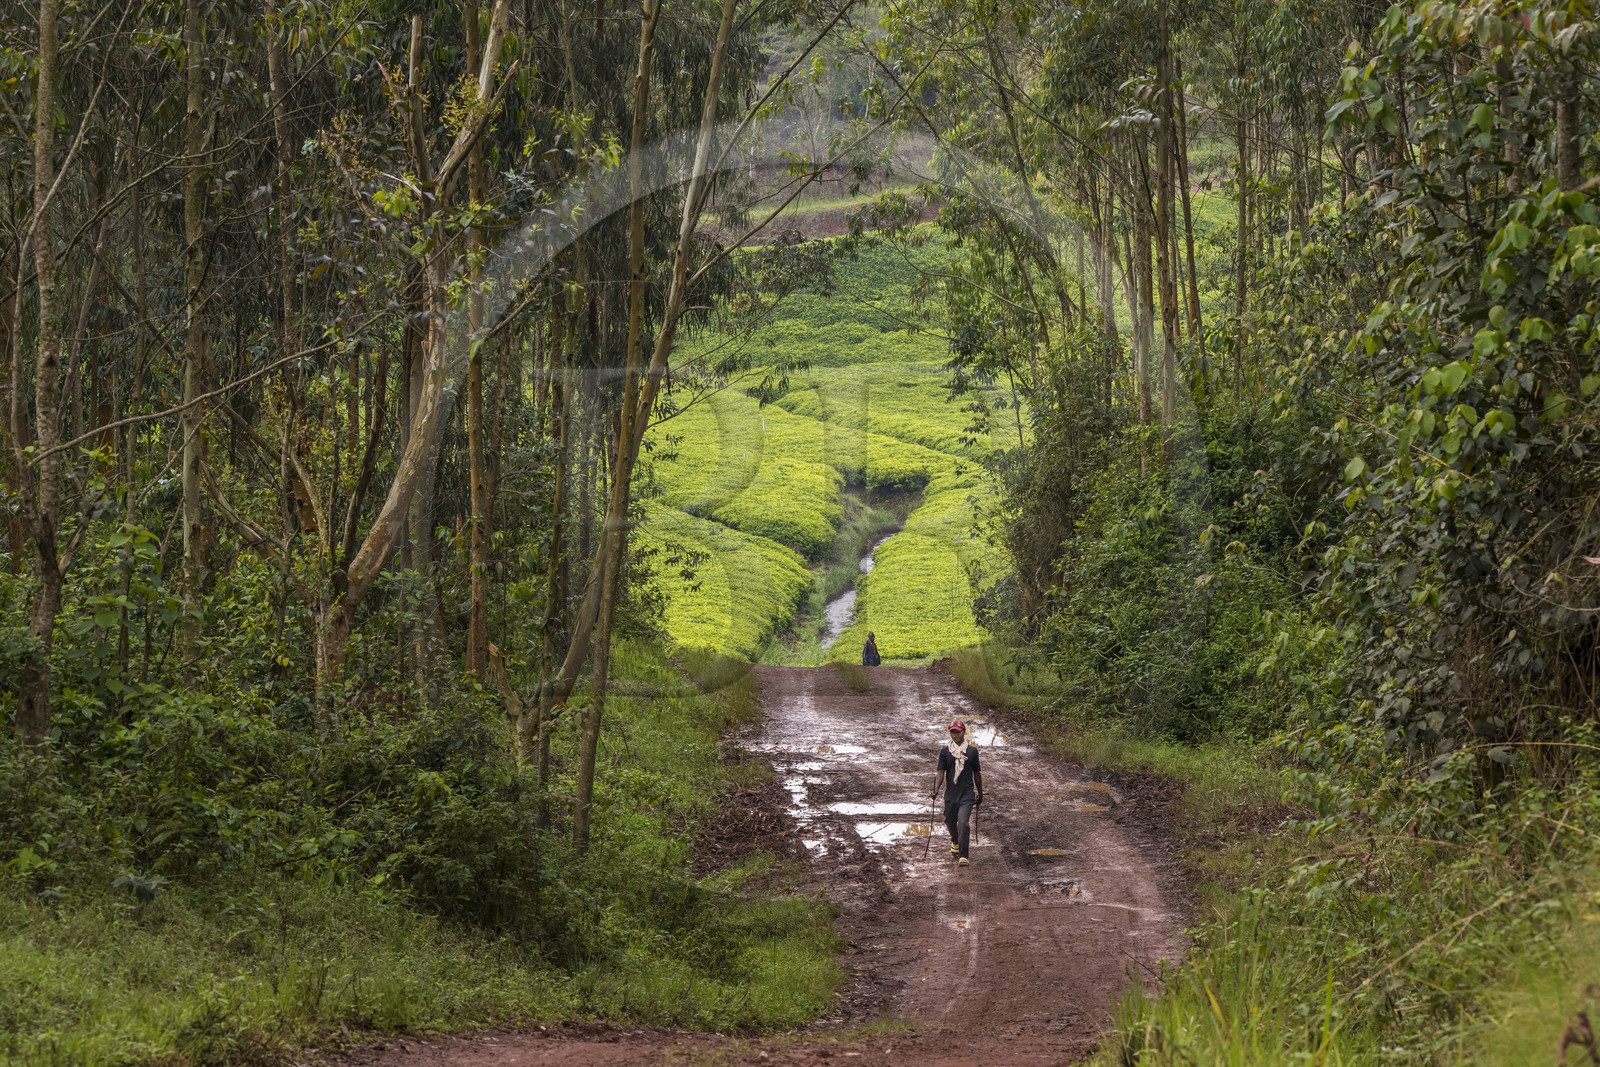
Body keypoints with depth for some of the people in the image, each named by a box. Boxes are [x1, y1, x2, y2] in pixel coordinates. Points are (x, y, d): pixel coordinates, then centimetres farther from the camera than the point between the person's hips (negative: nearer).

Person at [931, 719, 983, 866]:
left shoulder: (972, 751, 4)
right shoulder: (945, 751, 4)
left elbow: (977, 774, 12)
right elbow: (941, 772, -2)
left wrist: (980, 794, 19)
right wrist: (936, 790, -18)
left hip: (967, 794, -2)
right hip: (950, 794, 2)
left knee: (963, 823, -16)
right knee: (950, 821, 14)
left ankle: (963, 855, -12)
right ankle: (955, 841, 48)